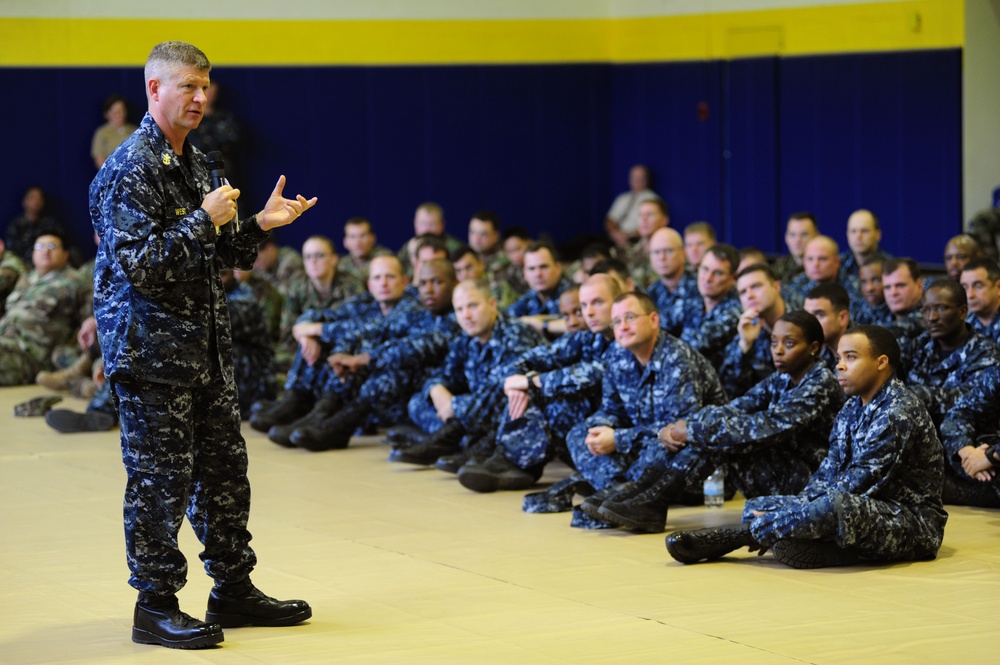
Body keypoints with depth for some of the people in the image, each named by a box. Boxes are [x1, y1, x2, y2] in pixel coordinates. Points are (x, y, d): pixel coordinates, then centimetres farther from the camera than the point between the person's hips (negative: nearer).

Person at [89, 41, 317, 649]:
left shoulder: (197, 163, 15)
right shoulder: (131, 170, -13)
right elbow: (140, 266, -21)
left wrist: (261, 225, 7)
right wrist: (204, 220, -21)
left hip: (206, 345, 9)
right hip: (151, 348, -9)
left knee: (225, 467, 12)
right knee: (160, 478, -3)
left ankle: (233, 589, 23)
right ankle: (156, 607, 6)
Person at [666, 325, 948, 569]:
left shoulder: (898, 412, -17)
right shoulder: (854, 407, 14)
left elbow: (858, 483, -23)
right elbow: (829, 472, 10)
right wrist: (799, 510, -9)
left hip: (915, 523, -10)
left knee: (834, 505, -40)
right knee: (756, 506, 6)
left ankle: (749, 533, -23)